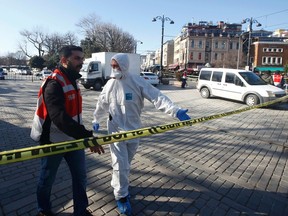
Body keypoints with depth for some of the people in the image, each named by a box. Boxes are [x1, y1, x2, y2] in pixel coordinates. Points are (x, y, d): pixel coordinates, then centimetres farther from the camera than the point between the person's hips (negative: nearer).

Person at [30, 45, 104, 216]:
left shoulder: (72, 80, 7)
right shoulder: (54, 84, -22)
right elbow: (60, 117, -36)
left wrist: (82, 135, 19)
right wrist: (86, 136, -43)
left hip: (74, 139, 8)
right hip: (54, 141, -7)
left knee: (80, 176, 14)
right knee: (47, 179, 15)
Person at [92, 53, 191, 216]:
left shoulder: (138, 82, -12)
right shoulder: (110, 84, -3)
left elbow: (157, 97, -21)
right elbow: (102, 104, 11)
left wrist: (176, 110, -33)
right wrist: (96, 119, 23)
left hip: (134, 129, 0)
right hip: (116, 130, 0)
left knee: (126, 163, 18)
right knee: (120, 164, 1)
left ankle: (119, 184, 45)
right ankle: (121, 196, 22)